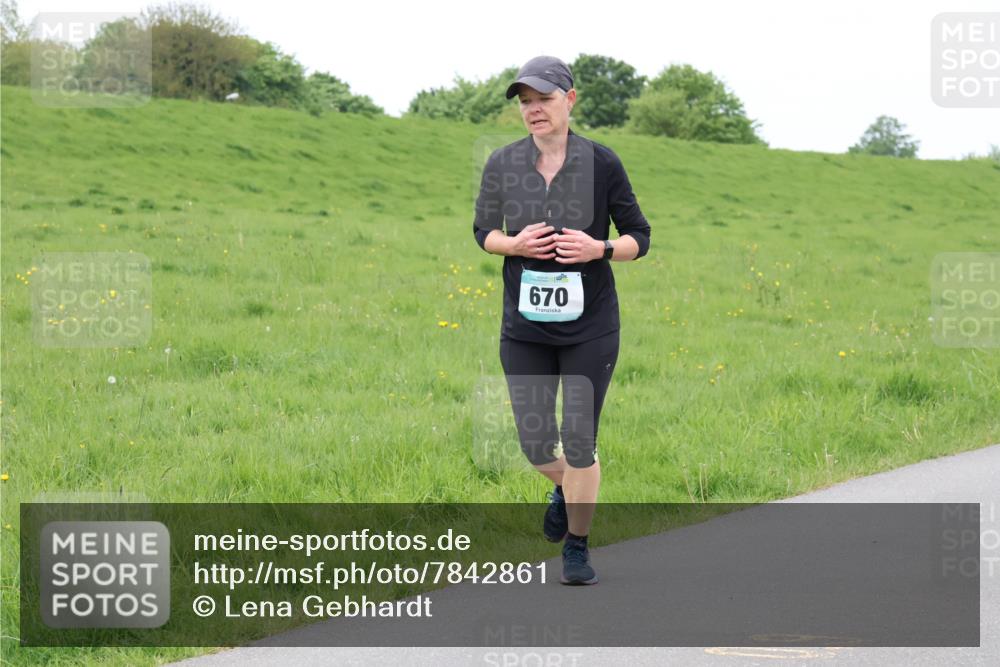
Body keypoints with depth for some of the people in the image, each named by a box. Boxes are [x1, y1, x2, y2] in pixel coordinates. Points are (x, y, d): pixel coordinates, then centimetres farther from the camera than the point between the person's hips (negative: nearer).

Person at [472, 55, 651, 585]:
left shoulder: (601, 164, -7)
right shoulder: (502, 164, -2)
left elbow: (639, 237, 1)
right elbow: (484, 231, 11)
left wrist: (599, 248, -19)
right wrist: (515, 244, -11)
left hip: (590, 327, -2)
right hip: (525, 327, 2)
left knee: (579, 442, -3)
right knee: (536, 445, 5)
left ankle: (577, 547, 16)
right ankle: (564, 489, 40)